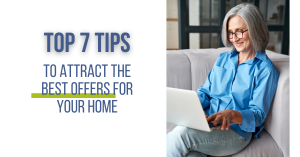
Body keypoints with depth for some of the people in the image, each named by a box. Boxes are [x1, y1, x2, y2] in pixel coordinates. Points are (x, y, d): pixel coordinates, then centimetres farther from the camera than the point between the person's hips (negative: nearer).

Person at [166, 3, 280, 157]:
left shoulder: (265, 70, -1)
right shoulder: (223, 59, 19)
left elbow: (258, 115, -7)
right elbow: (205, 92, 17)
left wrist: (232, 114, -29)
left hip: (237, 130, -4)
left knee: (180, 134, -33)